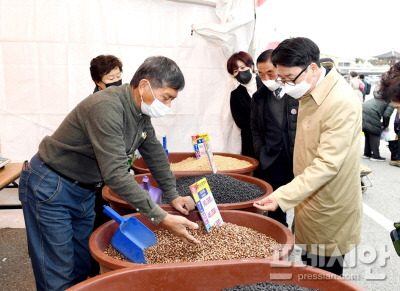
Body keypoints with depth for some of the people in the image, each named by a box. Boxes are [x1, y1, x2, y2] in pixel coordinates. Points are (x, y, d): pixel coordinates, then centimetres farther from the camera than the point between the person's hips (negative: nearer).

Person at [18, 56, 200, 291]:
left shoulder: (142, 111, -2)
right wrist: (161, 218, -33)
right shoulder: (106, 108, -30)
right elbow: (116, 174, -35)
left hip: (84, 190, 8)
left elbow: (155, 153, 8)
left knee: (83, 267, 16)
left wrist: (173, 195, 4)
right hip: (50, 189, -8)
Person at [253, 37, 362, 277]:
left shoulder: (341, 103, -24)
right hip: (311, 199, 8)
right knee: (310, 269, 21)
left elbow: (327, 164, -28)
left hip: (328, 211, -8)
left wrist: (282, 197, -32)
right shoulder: (309, 94, 4)